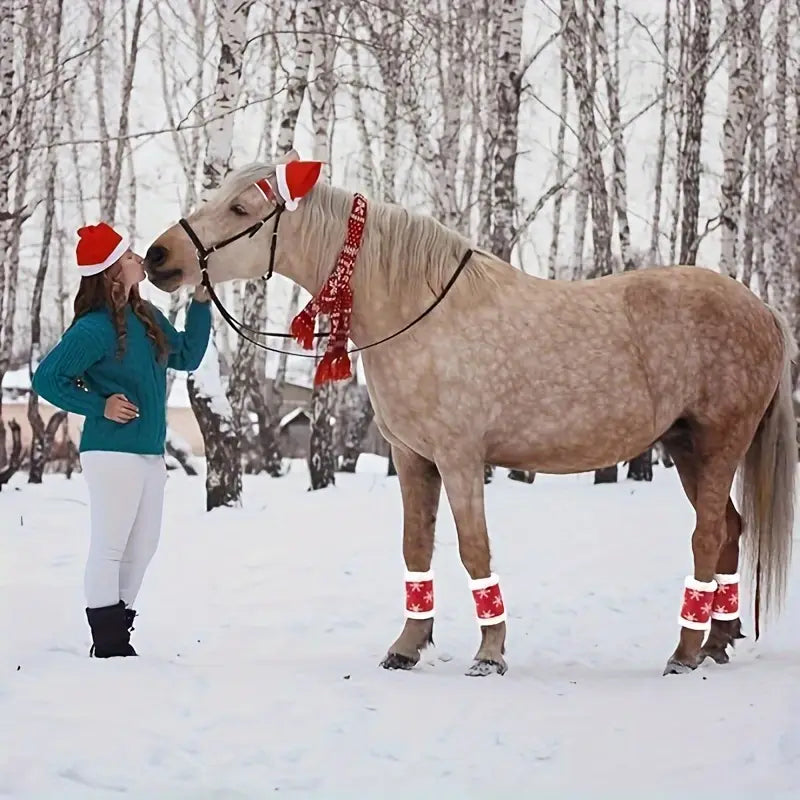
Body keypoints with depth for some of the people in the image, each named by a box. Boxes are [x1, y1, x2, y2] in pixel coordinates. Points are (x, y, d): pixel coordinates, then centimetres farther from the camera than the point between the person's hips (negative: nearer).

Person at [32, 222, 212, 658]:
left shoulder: (147, 317, 9)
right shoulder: (95, 328, -15)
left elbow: (187, 357, 20)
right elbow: (47, 379, -14)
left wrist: (201, 303, 12)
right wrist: (99, 406, -15)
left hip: (150, 453, 9)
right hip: (112, 453, -9)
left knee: (141, 547, 14)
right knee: (109, 548, -4)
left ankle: (117, 635, 24)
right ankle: (109, 647, 1)